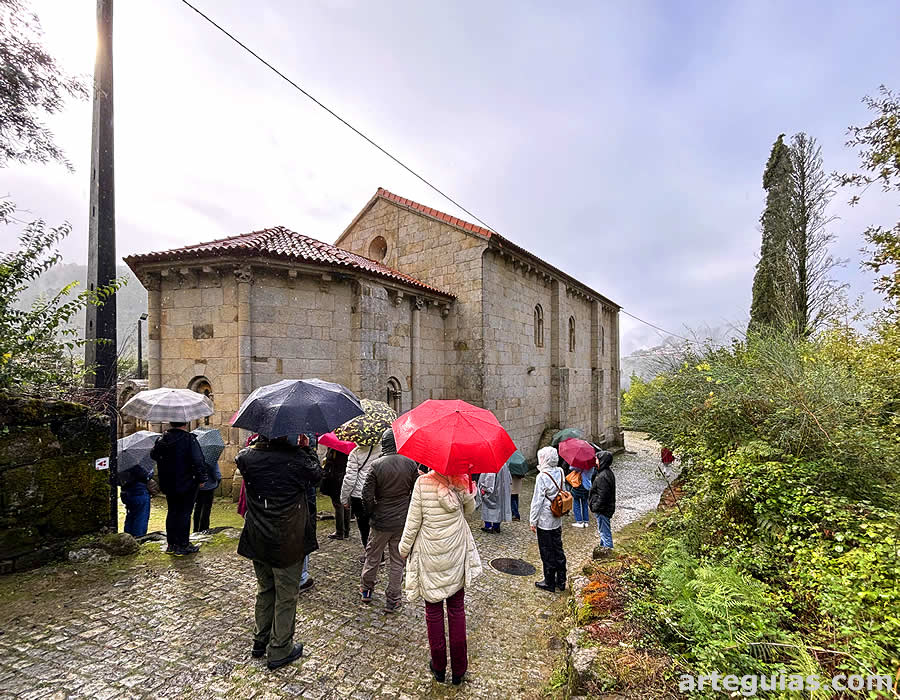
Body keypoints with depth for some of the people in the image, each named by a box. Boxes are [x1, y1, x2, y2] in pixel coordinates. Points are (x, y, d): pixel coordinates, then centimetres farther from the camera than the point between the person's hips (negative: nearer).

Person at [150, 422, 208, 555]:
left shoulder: (161, 439, -1)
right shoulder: (189, 439, -18)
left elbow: (153, 455, 17)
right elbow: (199, 461, -19)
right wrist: (201, 479, -9)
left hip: (168, 485, 6)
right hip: (187, 484, -5)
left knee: (172, 512, 17)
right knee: (184, 514, 3)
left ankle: (171, 544, 25)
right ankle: (183, 546, 9)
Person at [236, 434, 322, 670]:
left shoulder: (248, 456, -12)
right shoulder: (297, 458, -21)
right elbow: (317, 475, -2)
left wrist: (260, 442, 8)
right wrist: (306, 448, 5)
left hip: (257, 542, 5)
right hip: (288, 543, -5)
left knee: (265, 590, 25)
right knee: (286, 596, 13)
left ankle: (260, 641, 41)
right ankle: (279, 651, 25)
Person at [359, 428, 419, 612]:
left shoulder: (376, 465, -15)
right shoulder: (411, 464, -9)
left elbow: (367, 494, -12)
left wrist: (372, 513, 4)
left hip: (381, 520, -1)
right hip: (403, 521, 1)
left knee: (373, 556, 20)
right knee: (397, 561, 13)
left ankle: (366, 590, 38)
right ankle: (392, 601, 21)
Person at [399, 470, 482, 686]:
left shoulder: (423, 482, -19)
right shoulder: (462, 482, -11)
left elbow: (413, 521, -13)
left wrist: (404, 548, 2)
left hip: (430, 555, -2)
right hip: (456, 554, 2)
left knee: (433, 611, 15)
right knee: (457, 608, 17)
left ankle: (438, 668, 31)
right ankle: (458, 670, 29)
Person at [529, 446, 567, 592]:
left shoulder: (542, 476, -21)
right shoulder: (560, 472, -2)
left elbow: (537, 501, -17)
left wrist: (533, 521, -10)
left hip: (544, 521, -7)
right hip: (557, 520, 7)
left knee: (547, 553, 7)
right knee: (558, 549, 18)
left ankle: (549, 583, 20)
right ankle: (561, 581, 29)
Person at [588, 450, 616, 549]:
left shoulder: (603, 477, -26)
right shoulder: (608, 472, 6)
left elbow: (602, 496, -27)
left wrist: (595, 507, -17)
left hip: (603, 510, -10)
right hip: (607, 508, 11)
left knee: (605, 533, 2)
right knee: (602, 531, 25)